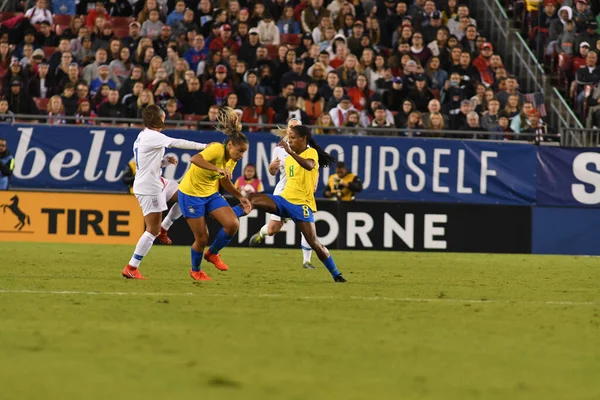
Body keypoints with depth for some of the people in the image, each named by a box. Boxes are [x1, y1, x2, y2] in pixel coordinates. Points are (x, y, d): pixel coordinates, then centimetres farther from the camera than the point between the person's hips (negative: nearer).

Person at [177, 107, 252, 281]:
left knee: (232, 224, -12)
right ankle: (195, 271, 26)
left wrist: (240, 198, 5)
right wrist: (217, 169, -56)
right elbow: (195, 159, -46)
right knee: (202, 237, -3)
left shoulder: (232, 159, -3)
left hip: (211, 193, 7)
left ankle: (212, 253, 14)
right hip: (191, 194, -7)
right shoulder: (217, 150, -27)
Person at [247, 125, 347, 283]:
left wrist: (291, 152, -42)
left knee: (314, 243, -10)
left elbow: (309, 165, -30)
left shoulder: (311, 152, -5)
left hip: (302, 204, -6)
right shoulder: (288, 159, 18)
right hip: (284, 199, 6)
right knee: (252, 198, -19)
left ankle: (336, 275, 2)